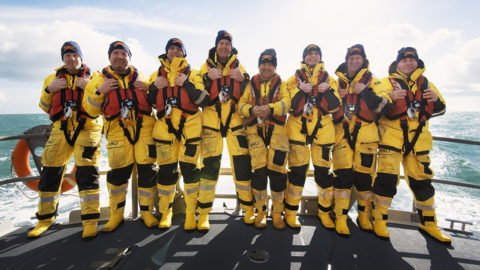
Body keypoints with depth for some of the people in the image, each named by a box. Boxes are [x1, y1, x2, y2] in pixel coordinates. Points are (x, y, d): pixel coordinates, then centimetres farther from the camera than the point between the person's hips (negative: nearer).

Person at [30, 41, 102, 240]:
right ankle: (45, 218, 24)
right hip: (60, 130, 4)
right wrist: (49, 89, -2)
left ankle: (90, 221, -2)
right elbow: (45, 107, 15)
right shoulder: (54, 78, 16)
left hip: (87, 129, -3)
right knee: (50, 173, 6)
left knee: (87, 173, -9)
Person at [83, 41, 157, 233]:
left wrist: (148, 89, -5)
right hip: (117, 133, 0)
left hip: (144, 130, 1)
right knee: (118, 173, 3)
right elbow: (91, 110, 4)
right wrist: (99, 92, -11)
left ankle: (146, 212, 17)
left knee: (147, 171, 0)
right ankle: (116, 215, 23)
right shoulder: (100, 80, 9)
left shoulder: (141, 78, 11)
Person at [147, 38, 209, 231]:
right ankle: (165, 212, 21)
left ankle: (192, 213, 11)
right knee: (166, 170, 6)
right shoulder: (156, 75, 16)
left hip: (189, 127, -2)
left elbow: (204, 101, -4)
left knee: (190, 168, -2)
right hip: (164, 127, 2)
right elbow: (148, 103, 14)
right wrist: (154, 87, -3)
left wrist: (187, 83, -14)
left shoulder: (193, 74, 8)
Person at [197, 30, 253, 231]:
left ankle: (248, 209, 15)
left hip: (235, 121, 1)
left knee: (242, 164, 0)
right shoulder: (206, 66, 9)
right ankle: (203, 213, 10)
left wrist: (243, 79, -10)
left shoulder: (238, 66, 13)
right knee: (209, 165, -2)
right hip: (211, 122, -1)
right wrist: (208, 77, -16)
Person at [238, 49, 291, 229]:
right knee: (259, 170, -5)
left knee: (276, 170, -4)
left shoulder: (281, 84, 12)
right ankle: (260, 211, 15)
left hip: (276, 130, 0)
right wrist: (252, 109, -20)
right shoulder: (251, 84, 15)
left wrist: (270, 108, -28)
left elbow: (286, 103, -8)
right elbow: (241, 104, 3)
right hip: (255, 130, 1)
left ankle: (277, 212, 15)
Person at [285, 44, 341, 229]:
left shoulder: (329, 79, 12)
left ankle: (325, 211, 22)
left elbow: (335, 106, 1)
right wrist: (301, 90, -18)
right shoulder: (294, 79, 8)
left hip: (322, 129, 2)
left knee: (323, 169, 5)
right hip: (298, 127, -1)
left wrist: (328, 91, -15)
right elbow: (289, 105, -4)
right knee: (297, 169, -1)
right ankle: (291, 211, 13)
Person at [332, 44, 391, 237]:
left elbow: (384, 106, -6)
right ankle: (340, 219, 6)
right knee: (342, 175, -4)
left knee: (364, 175, 4)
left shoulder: (373, 82, 9)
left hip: (365, 136, 0)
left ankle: (364, 216, 24)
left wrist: (364, 91, -13)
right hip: (342, 135, 1)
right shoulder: (337, 81, 13)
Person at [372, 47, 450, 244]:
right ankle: (379, 220, 9)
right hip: (391, 139, -4)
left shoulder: (425, 83, 15)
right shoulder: (386, 82, 3)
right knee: (387, 179, -6)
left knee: (422, 181, 11)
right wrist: (389, 98, -25)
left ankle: (428, 223, 27)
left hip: (418, 141, 5)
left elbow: (439, 110, 16)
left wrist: (436, 100, -5)